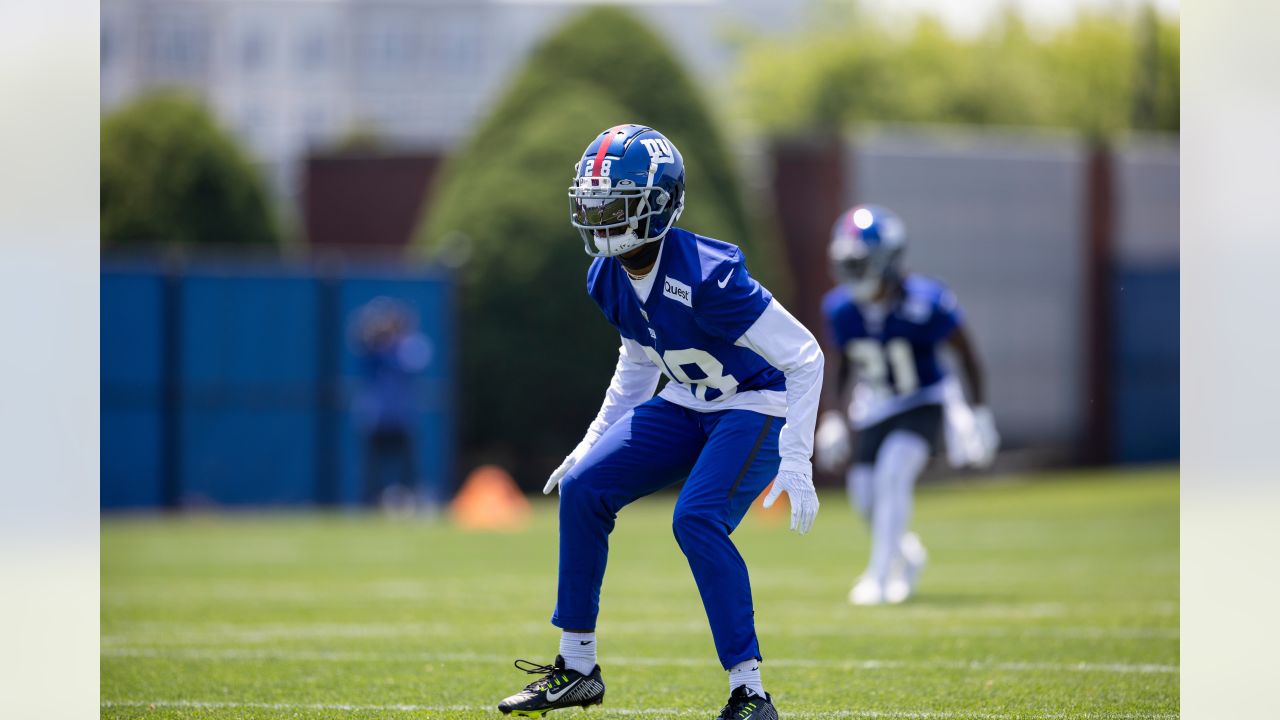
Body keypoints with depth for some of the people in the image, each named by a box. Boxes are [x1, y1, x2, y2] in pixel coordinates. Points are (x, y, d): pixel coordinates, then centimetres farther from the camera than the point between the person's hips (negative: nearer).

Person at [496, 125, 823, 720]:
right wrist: (592, 444, 14)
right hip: (688, 404, 8)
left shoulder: (705, 275, -30)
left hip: (757, 407, -8)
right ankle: (577, 668, 5)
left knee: (697, 520, -27)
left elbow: (805, 356, -26)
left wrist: (796, 464, -29)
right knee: (583, 488, -5)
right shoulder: (608, 279, -6)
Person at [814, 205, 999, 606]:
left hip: (923, 405, -5)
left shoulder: (924, 303, -25)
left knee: (892, 475, -24)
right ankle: (907, 555, 32)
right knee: (865, 494, 1)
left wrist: (978, 413, -11)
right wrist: (836, 417, 8)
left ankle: (880, 576, -16)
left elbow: (965, 351, -12)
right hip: (875, 410, 5)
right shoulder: (840, 309, -11)